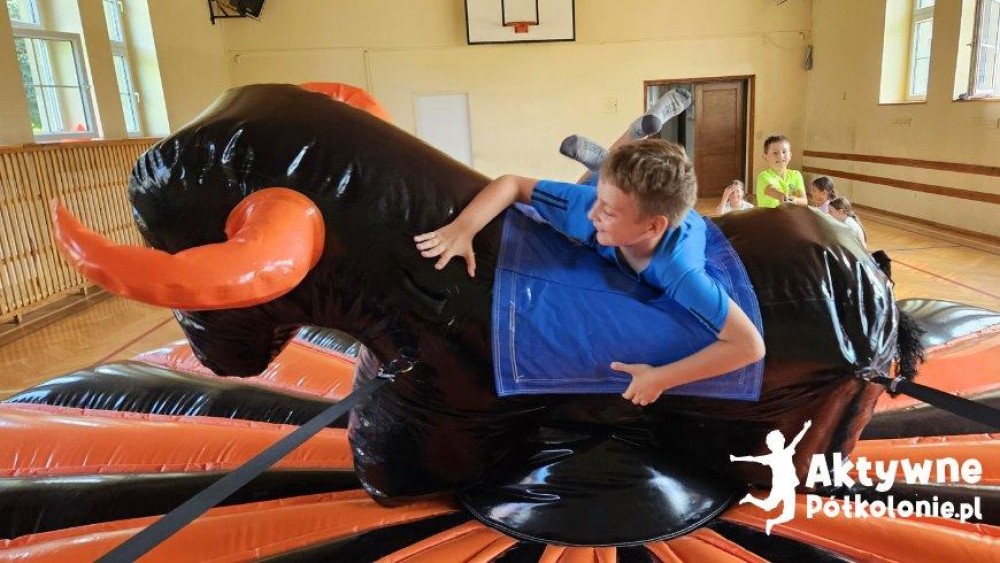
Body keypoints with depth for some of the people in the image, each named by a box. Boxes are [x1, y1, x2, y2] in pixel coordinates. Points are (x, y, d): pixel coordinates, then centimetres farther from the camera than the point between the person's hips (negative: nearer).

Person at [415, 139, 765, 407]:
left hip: (686, 230, -1)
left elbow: (751, 346, -57)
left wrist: (661, 378, -59)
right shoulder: (590, 205, -48)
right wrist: (462, 228, -58)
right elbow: (511, 184, -39)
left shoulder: (680, 271, -57)